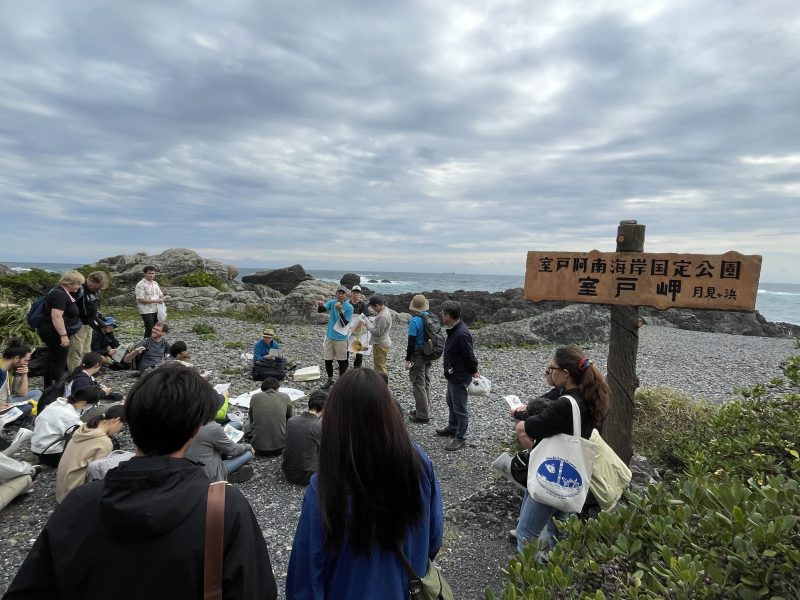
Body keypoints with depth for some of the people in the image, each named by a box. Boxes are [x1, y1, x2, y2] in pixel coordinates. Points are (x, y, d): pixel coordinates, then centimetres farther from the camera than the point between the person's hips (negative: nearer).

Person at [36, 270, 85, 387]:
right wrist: (63, 335, -31)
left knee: (52, 361, 18)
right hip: (55, 333, -11)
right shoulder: (60, 295, -21)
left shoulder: (62, 292, 12)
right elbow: (56, 316, -30)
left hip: (51, 332, 11)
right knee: (59, 363, -5)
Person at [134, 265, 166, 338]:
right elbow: (140, 300, -18)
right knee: (149, 330, -6)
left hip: (156, 310, 7)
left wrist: (162, 298, -4)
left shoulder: (155, 283, 13)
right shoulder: (140, 285, -11)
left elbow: (160, 294, 21)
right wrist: (155, 301, -20)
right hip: (146, 311, -7)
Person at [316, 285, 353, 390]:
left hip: (341, 338, -3)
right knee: (327, 360, 10)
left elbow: (345, 324, -17)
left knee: (342, 361, 5)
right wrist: (320, 305, -38)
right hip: (329, 336, 3)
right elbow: (320, 310, -15)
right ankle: (330, 380, 28)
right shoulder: (332, 302, -2)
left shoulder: (349, 307, -12)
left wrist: (340, 311, -30)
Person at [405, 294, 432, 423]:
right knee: (426, 382, 18)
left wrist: (408, 359, -14)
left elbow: (411, 342, -20)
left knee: (418, 385, 1)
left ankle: (422, 415, 6)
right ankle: (423, 409, 32)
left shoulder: (414, 320, -20)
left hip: (417, 355, -8)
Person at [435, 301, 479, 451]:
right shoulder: (454, 329, 1)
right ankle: (452, 427, 46)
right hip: (452, 375, 11)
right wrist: (473, 370, 11)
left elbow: (470, 356, -24)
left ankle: (460, 438, 20)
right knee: (451, 402, 27)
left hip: (460, 377, -10)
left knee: (460, 409, 5)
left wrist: (474, 371, -8)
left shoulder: (462, 334, -31)